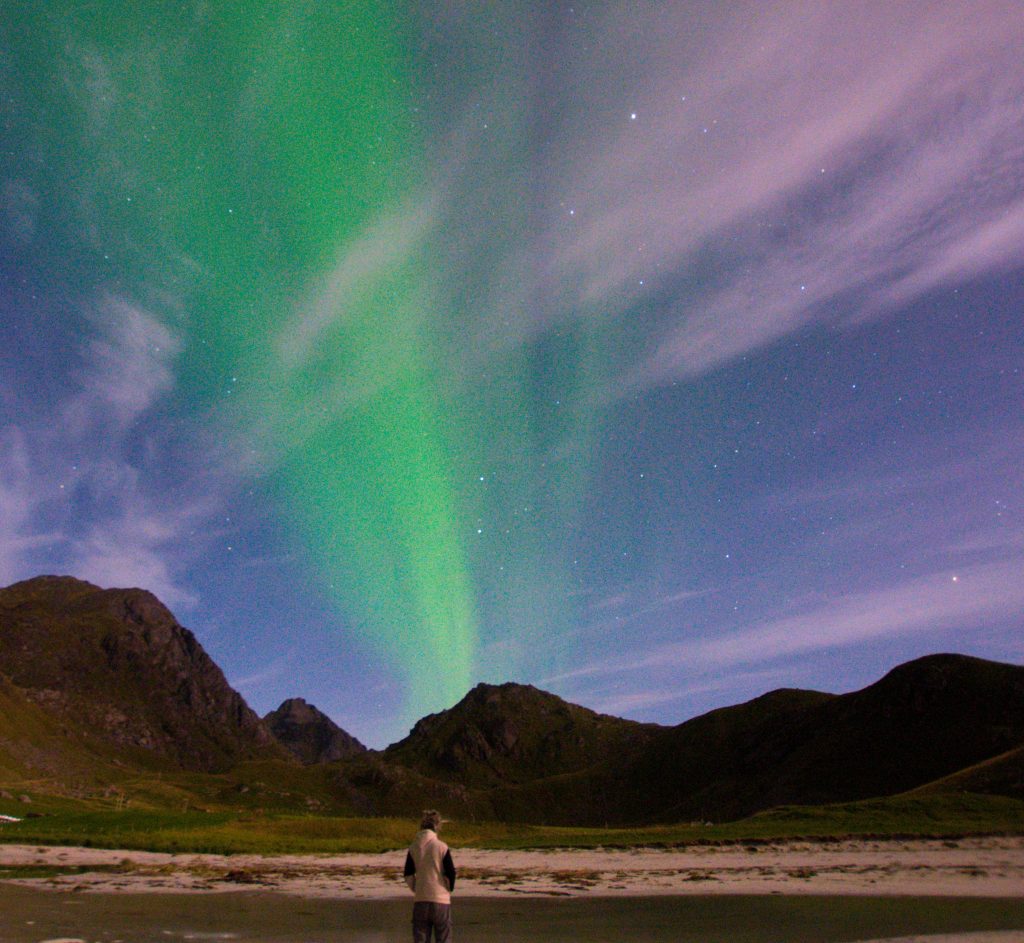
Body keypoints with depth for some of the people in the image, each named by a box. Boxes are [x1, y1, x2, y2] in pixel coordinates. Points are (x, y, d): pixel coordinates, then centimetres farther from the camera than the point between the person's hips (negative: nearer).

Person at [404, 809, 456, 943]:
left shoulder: (413, 847, 0)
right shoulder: (442, 847, -10)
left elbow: (408, 875, 3)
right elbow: (451, 874, -8)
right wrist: (449, 889, 12)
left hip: (420, 901, 3)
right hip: (441, 900, -3)